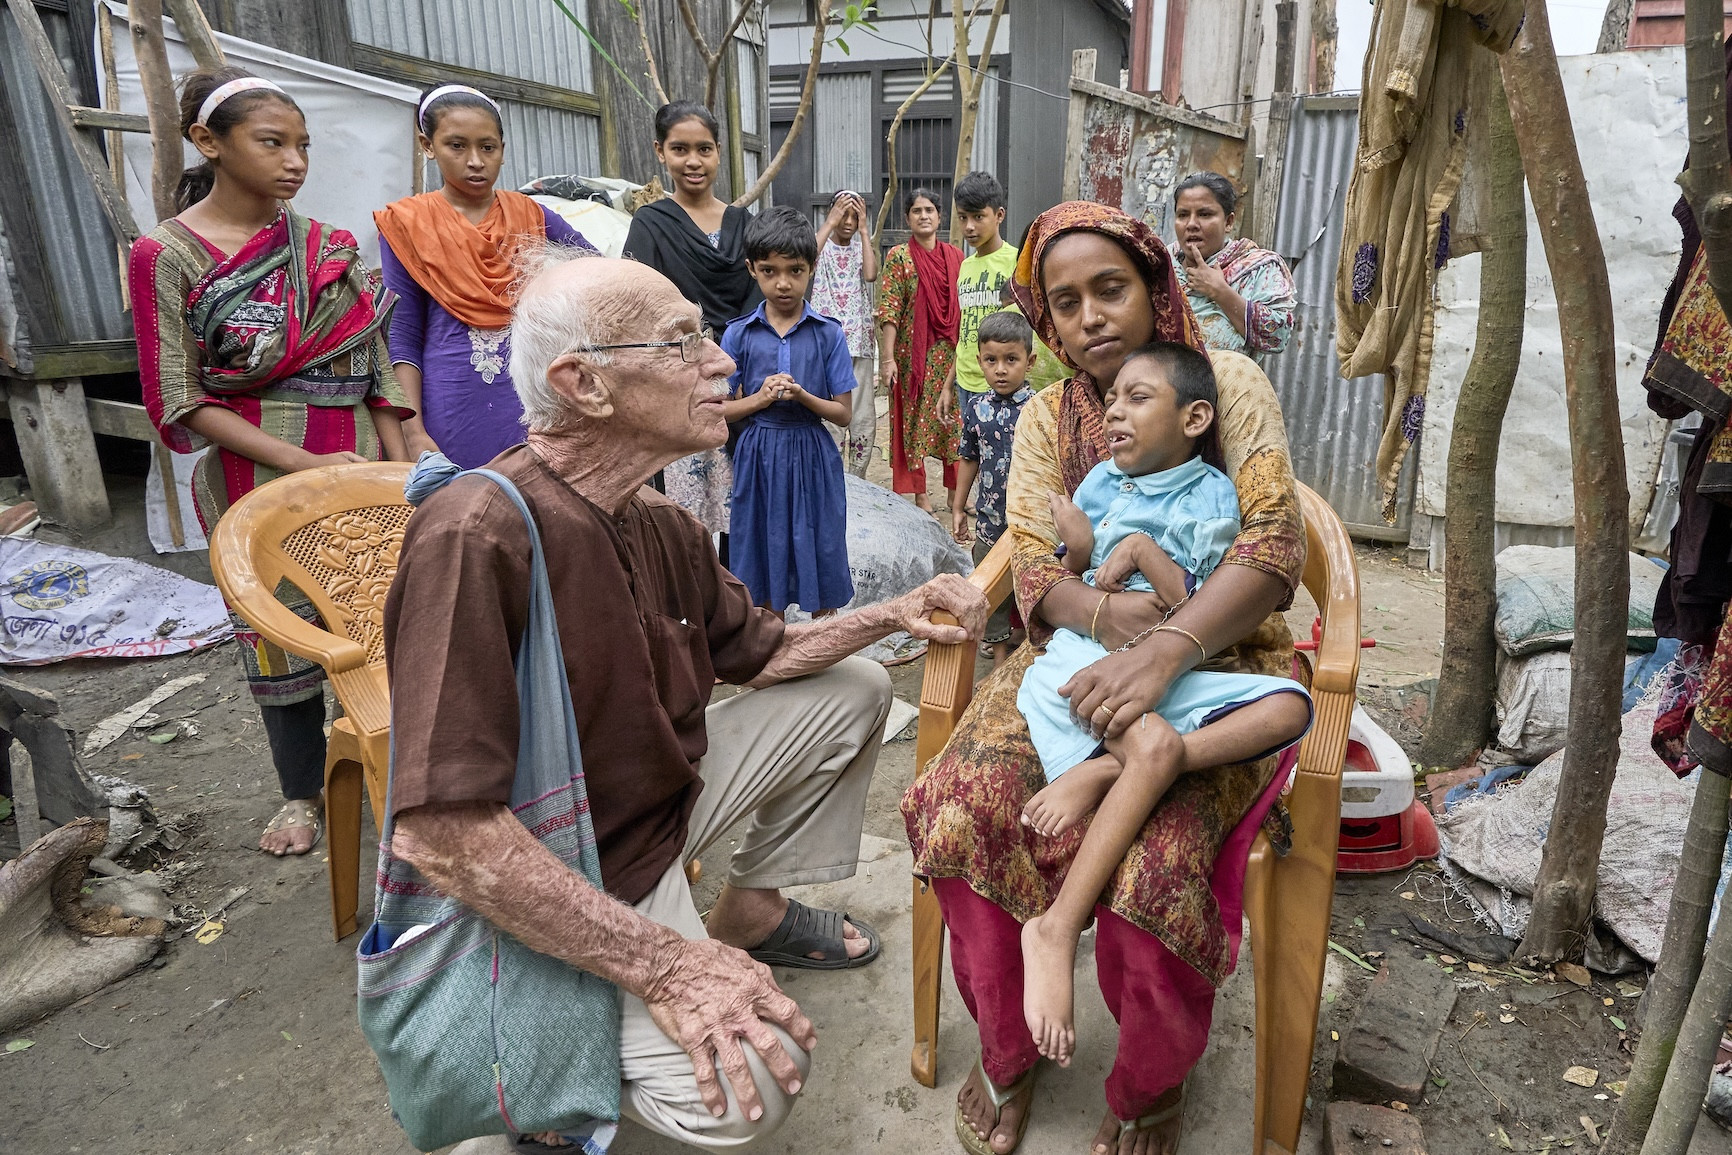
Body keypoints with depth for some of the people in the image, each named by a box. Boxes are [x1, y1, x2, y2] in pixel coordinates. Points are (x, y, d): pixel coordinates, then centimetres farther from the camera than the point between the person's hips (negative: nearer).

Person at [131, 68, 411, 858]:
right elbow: (178, 402, -8)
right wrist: (300, 462, -17)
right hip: (255, 474, -2)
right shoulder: (166, 256, -4)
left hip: (357, 460, 3)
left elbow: (377, 370, 8)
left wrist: (398, 464, 0)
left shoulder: (328, 248, 6)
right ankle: (301, 793, 27)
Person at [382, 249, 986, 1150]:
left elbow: (761, 655, 13)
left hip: (667, 795, 9)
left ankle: (751, 909, 25)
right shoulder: (479, 535, -31)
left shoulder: (662, 527, -2)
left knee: (852, 691, 11)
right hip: (562, 885, -8)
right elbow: (440, 830, -34)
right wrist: (661, 965, -33)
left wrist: (893, 614, -2)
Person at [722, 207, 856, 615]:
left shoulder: (828, 333, -3)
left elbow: (843, 413, -1)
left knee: (819, 565, 7)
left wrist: (802, 396, -19)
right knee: (764, 572, 11)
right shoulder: (739, 334, -1)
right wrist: (761, 398, -15)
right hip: (759, 457, 1)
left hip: (812, 458, -1)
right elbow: (720, 410, 3)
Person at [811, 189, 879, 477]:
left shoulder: (863, 246, 10)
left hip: (859, 342, 3)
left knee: (864, 419, 5)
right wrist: (830, 223, -18)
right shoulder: (821, 245, 2)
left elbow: (871, 274, -14)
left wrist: (863, 229, -10)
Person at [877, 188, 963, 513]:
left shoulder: (955, 255, 8)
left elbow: (964, 306, 12)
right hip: (913, 352, -4)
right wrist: (887, 359, -16)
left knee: (954, 419, 8)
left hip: (951, 352, 4)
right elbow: (889, 310, -9)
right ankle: (920, 495, 11)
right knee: (914, 420, 2)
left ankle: (955, 491, 19)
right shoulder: (899, 256, -3)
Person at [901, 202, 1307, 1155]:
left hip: (1215, 658, -3)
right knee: (962, 807, -22)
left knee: (1152, 863, -29)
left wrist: (1163, 651, -31)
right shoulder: (1047, 417, 9)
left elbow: (1273, 545, -14)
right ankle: (1005, 1051, 6)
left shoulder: (1226, 383, -2)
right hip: (1079, 648, 3)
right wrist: (1105, 611, -25)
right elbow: (1031, 563, -1)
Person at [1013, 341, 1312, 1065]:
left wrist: (1144, 551, -12)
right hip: (1083, 658, -2)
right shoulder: (1100, 482, 11)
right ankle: (1057, 928, -31)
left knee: (1291, 706, -24)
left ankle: (1100, 771, -32)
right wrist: (1078, 553, -8)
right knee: (1156, 747, -33)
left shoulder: (1212, 496, 7)